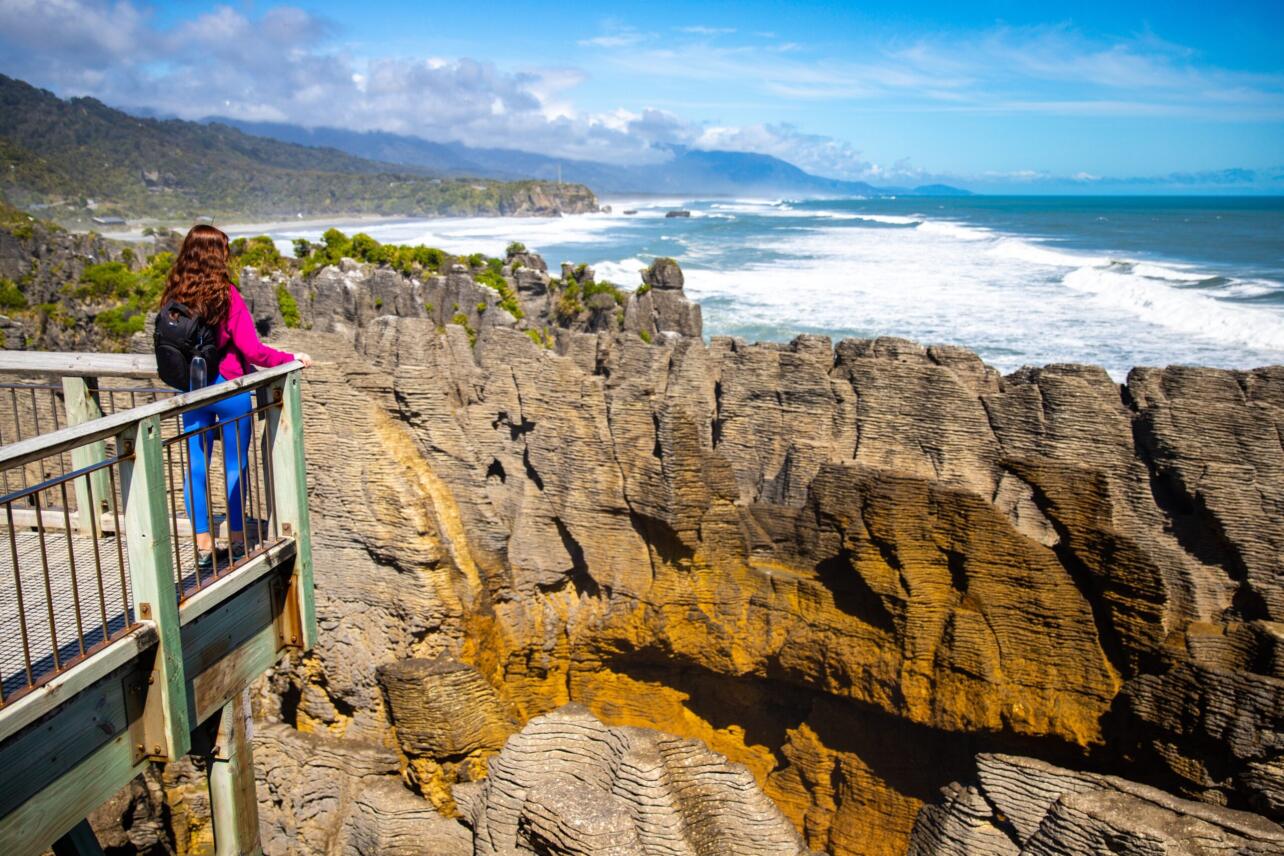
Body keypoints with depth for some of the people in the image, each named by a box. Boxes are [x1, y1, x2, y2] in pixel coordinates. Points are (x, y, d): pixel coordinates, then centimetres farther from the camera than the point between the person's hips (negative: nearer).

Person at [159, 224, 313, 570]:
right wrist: (292, 358, -3)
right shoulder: (226, 296, -15)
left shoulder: (174, 296, 0)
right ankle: (236, 541, 19)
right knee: (235, 466, 9)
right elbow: (253, 350, -16)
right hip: (229, 389, -4)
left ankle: (203, 547, 16)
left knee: (195, 467, 10)